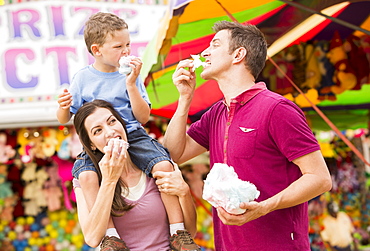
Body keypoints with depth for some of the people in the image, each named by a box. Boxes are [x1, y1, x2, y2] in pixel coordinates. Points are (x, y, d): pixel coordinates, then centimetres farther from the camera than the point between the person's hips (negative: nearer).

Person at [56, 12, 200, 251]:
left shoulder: (130, 75, 5)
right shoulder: (82, 78, 4)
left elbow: (143, 117, 1)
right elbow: (64, 119, 9)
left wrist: (131, 85, -10)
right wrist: (63, 107, -16)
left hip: (133, 135, 1)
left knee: (164, 165, -26)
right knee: (86, 175, -32)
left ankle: (178, 232, -15)